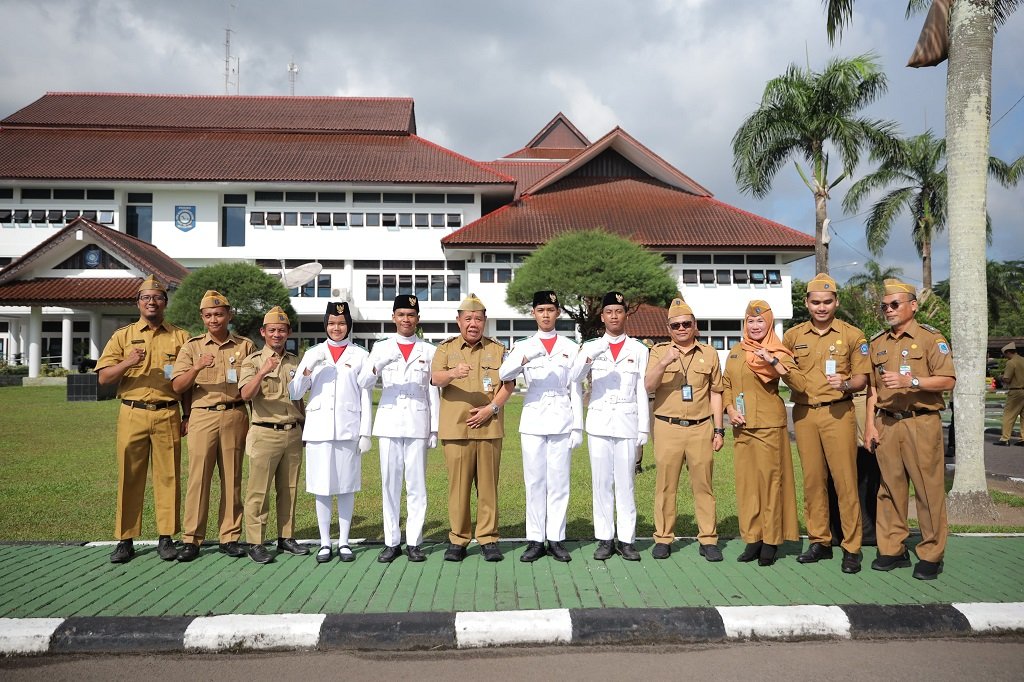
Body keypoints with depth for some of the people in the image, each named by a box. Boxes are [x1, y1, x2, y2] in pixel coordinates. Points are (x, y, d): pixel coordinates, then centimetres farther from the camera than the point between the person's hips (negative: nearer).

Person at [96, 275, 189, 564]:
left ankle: (166, 537, 10)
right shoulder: (123, 336, 9)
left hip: (168, 415, 0)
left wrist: (188, 415, 4)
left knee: (168, 476, 2)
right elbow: (103, 377, 2)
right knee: (130, 477, 2)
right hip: (132, 414, 0)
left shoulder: (180, 337, 10)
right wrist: (128, 362, -16)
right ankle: (125, 540, 10)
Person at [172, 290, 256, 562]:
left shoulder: (245, 346, 11)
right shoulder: (192, 346, 9)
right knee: (198, 476, -4)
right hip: (202, 416, -1)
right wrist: (196, 368, -15)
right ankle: (191, 539, 3)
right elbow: (177, 386, 1)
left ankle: (230, 537, 10)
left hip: (235, 416, 1)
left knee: (232, 478, 3)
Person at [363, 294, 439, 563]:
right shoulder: (381, 348, 10)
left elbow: (433, 392, 9)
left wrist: (435, 429, 3)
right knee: (390, 483, 1)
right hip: (389, 423, 0)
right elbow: (364, 384, -3)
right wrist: (377, 366, -25)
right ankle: (391, 542, 8)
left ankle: (413, 542, 6)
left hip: (418, 424, 0)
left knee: (417, 484, 0)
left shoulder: (428, 351, 10)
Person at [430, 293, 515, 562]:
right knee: (458, 485, 1)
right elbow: (435, 379, -6)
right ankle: (457, 539, 11)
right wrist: (453, 373, -28)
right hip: (455, 429, 0)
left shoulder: (497, 349, 11)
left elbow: (508, 384, 6)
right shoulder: (446, 348, 9)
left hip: (489, 428, 1)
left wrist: (491, 408, -10)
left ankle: (488, 538, 11)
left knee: (488, 484, 2)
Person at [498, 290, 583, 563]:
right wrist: (525, 358, -29)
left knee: (558, 481, 1)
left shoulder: (569, 347, 9)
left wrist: (578, 426, 2)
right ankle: (535, 540, 8)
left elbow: (575, 389, 8)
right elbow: (504, 374, -11)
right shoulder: (524, 346, 7)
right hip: (533, 420, 0)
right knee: (534, 482, 2)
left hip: (562, 420, 0)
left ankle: (556, 539, 8)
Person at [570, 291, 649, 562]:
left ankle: (627, 540, 7)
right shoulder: (591, 347, 6)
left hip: (627, 422, -1)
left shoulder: (638, 349, 7)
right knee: (601, 482, 3)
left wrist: (644, 427, 1)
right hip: (599, 421, 1)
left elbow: (642, 391, 5)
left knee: (625, 482, 0)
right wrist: (588, 357, -30)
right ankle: (604, 539, 9)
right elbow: (575, 377, -11)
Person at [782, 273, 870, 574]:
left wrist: (846, 384, -18)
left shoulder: (852, 335, 3)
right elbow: (785, 374, 20)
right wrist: (788, 375, -2)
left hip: (838, 413, -3)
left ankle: (852, 547, 3)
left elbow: (862, 378, 2)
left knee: (844, 479, -5)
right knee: (812, 479, 6)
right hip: (803, 413, 3)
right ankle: (819, 541, 16)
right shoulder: (792, 336, 11)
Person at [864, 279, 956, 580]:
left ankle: (931, 555, 6)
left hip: (921, 423, -4)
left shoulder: (931, 338, 0)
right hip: (886, 423, 4)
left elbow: (948, 380, -9)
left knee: (929, 488, -3)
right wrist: (870, 423, 8)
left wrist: (910, 381, -21)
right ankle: (892, 549, 16)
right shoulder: (877, 343, 14)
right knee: (890, 488, 8)